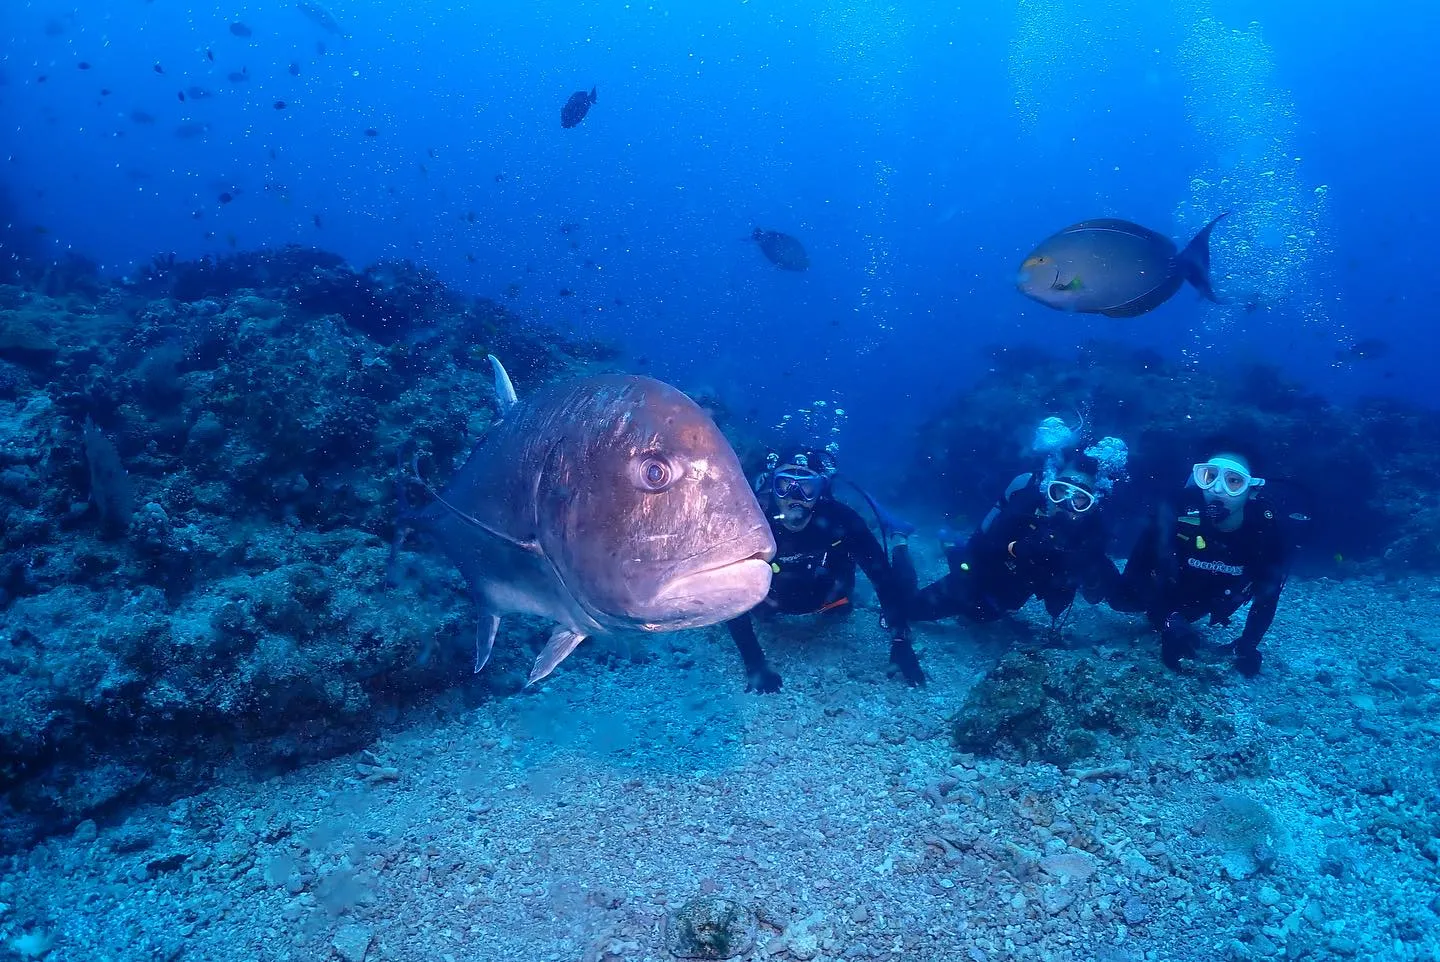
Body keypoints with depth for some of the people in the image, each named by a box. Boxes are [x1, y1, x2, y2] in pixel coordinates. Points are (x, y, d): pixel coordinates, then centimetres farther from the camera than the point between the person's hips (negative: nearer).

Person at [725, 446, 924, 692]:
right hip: (772, 597, -1)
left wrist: (900, 642, -35)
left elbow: (882, 574, -30)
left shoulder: (840, 519, -36)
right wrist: (754, 663, -40)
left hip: (824, 599, 1)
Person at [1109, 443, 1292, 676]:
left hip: (1214, 602, 6)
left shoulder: (1269, 527, -31)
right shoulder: (1178, 512, -37)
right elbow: (1139, 569, -32)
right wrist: (1167, 620, -44)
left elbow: (1267, 592, -17)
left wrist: (1248, 644, -26)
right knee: (1121, 600, -14)